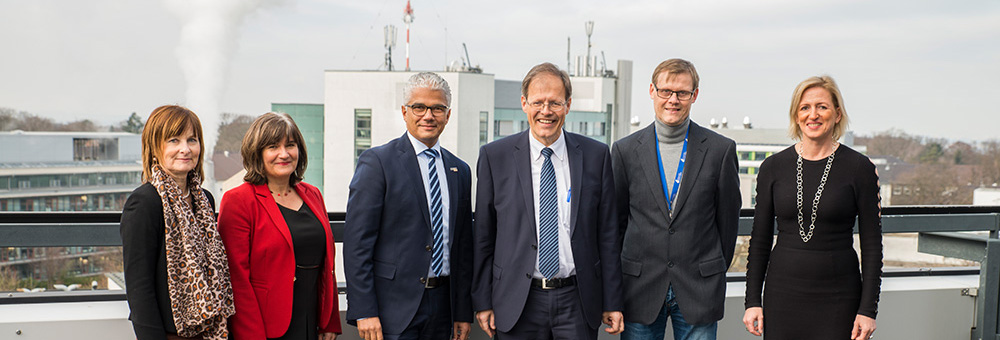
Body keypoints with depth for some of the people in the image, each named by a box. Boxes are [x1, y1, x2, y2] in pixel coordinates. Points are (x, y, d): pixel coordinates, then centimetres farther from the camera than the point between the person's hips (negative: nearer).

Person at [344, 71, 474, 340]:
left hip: (442, 308, 5)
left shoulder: (460, 171, 12)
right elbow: (357, 242, -9)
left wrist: (464, 313, 11)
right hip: (393, 307, -5)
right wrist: (364, 312, -14)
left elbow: (463, 247, 13)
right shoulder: (377, 162, -5)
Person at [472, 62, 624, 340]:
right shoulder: (495, 156, 0)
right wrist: (482, 301, 2)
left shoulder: (596, 155, 2)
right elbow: (483, 236, 3)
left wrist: (612, 303, 3)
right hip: (518, 302, 0)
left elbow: (607, 233, 4)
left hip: (578, 301, 1)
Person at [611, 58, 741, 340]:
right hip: (641, 287, 1)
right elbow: (617, 217, 8)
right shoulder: (625, 150, 1)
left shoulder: (721, 149, -1)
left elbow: (728, 218, 6)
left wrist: (716, 272, 10)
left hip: (699, 289, 0)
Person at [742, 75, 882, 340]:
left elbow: (872, 244, 0)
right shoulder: (774, 167, 3)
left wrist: (868, 310, -4)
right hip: (782, 294, 2)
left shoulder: (859, 168, -2)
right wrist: (753, 301, 2)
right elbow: (760, 240, 6)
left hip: (838, 298, -1)